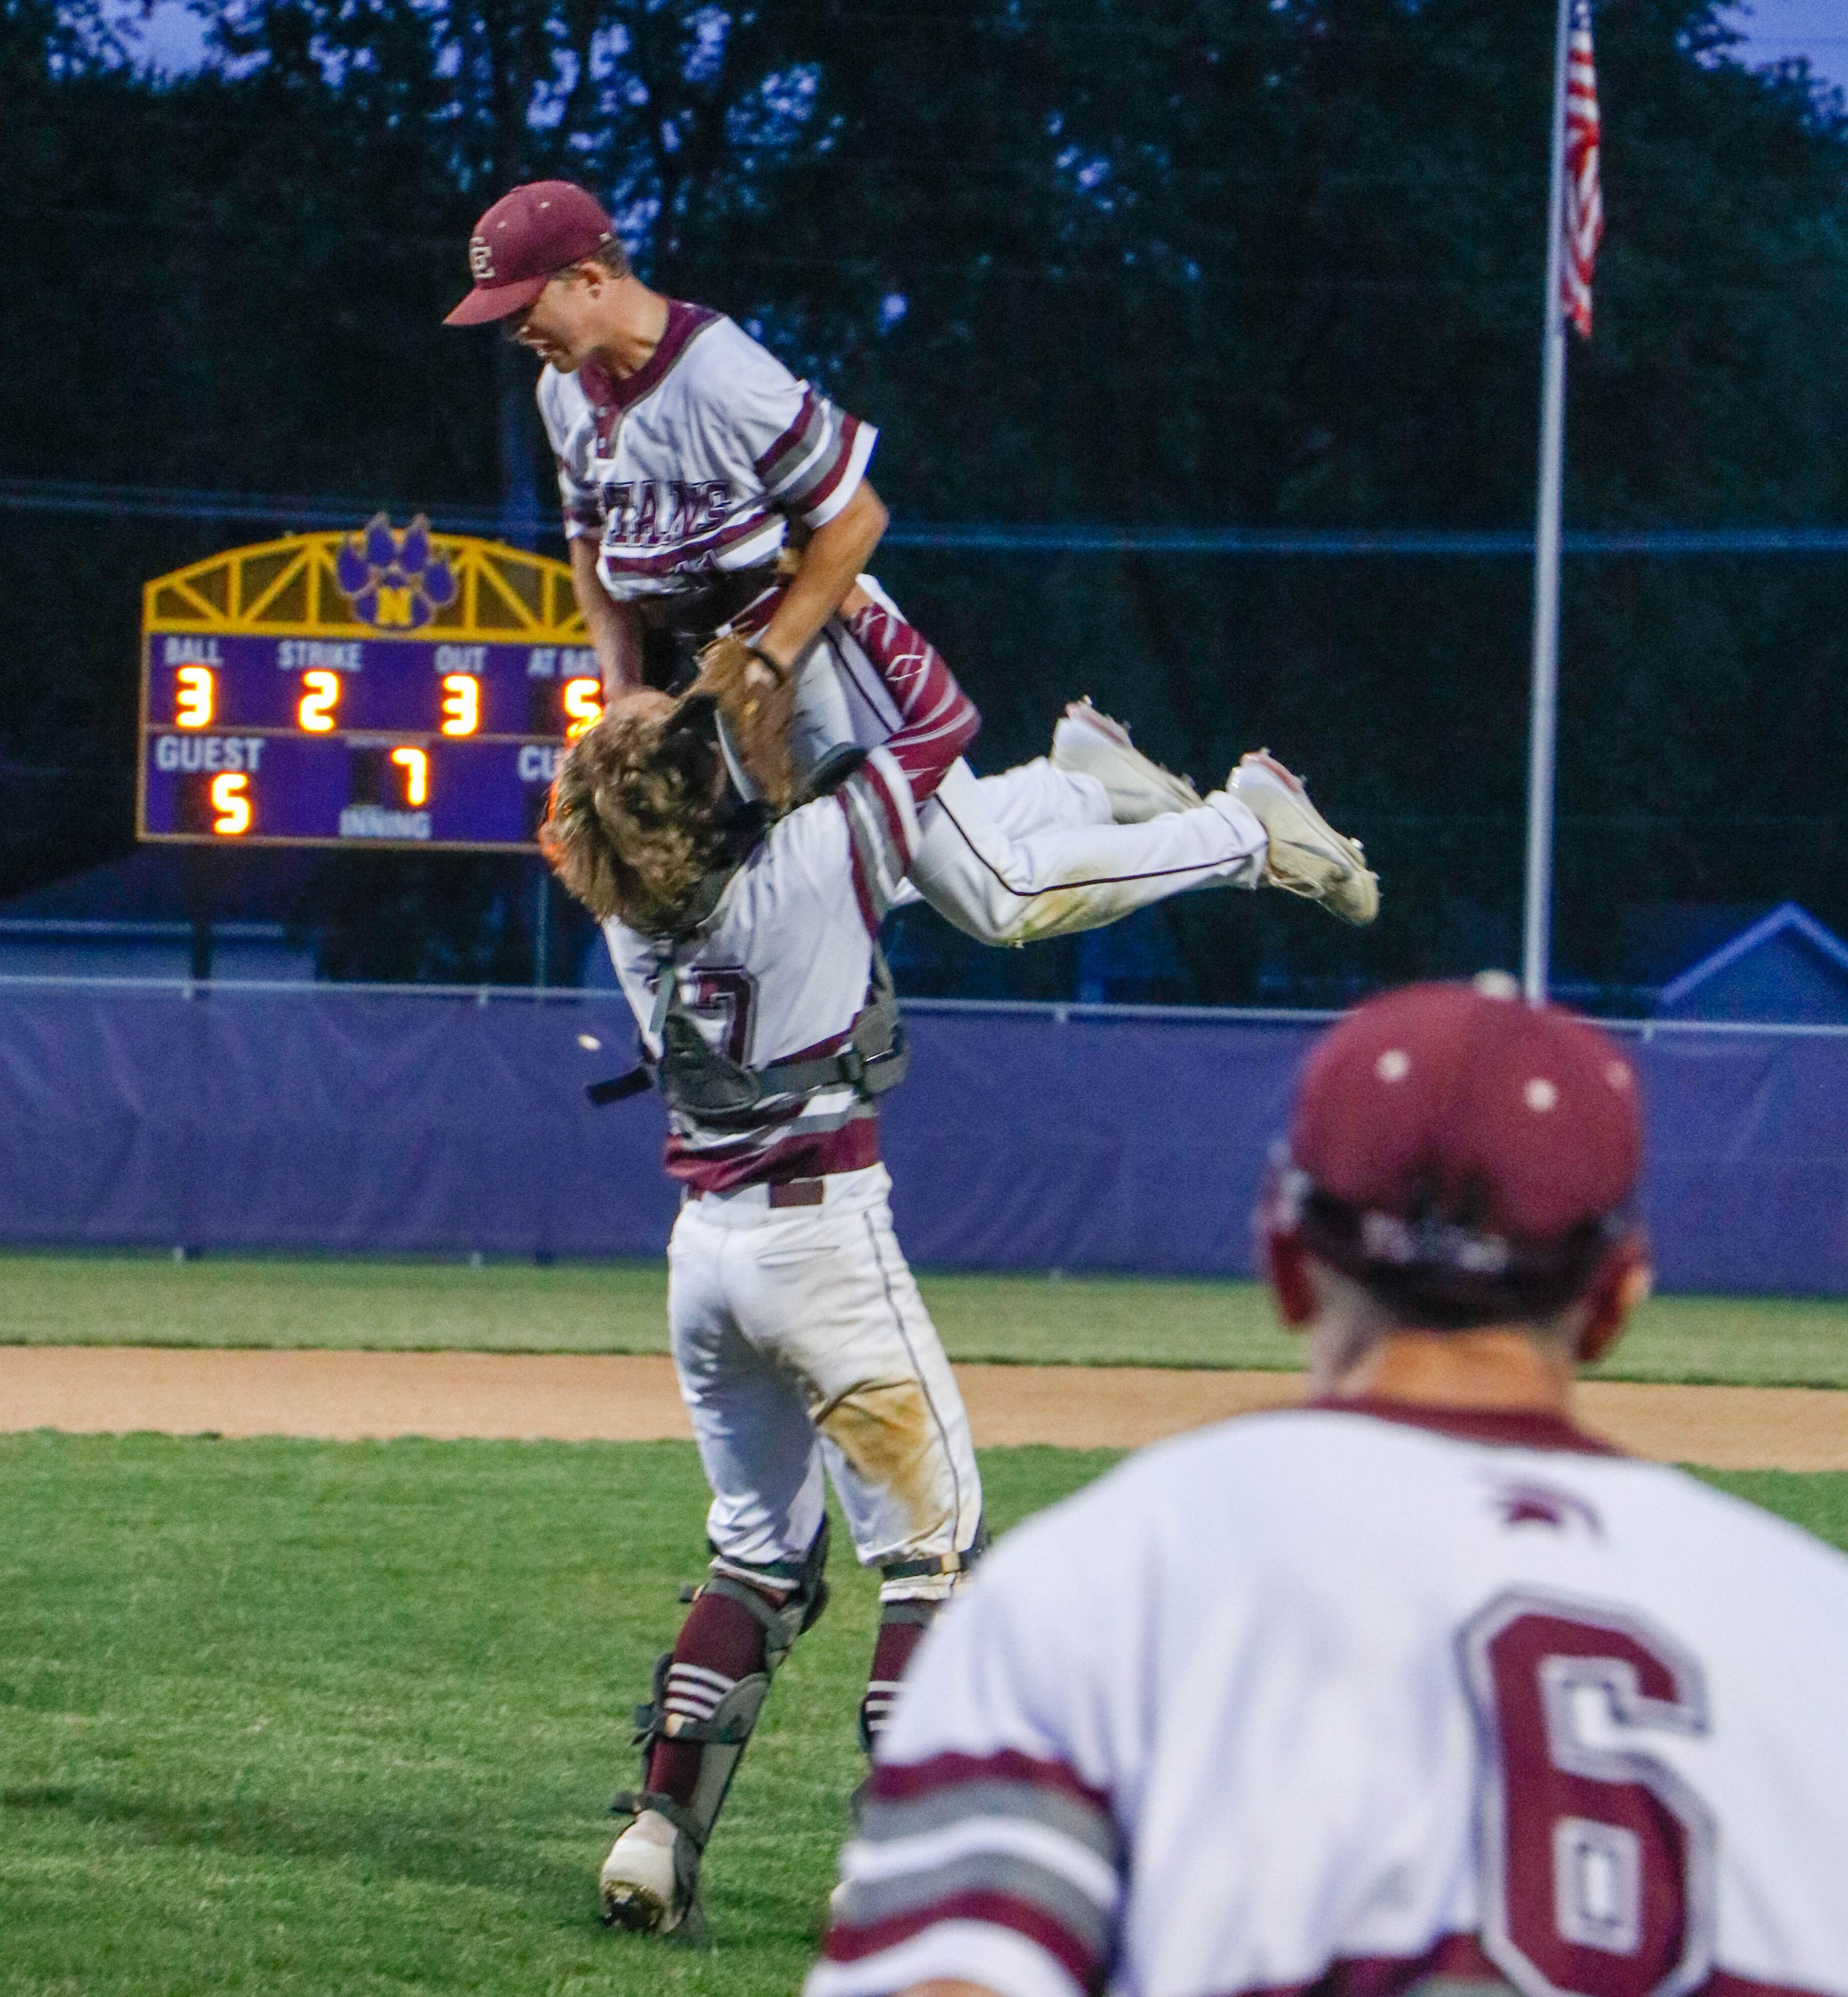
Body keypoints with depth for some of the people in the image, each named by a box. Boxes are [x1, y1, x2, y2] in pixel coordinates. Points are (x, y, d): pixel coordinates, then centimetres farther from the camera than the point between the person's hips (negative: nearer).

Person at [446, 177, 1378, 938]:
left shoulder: (722, 377, -25)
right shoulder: (567, 393, 2)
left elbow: (855, 516, -19)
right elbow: (594, 543, 16)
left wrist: (766, 664, -17)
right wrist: (623, 679, 2)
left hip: (824, 642, -8)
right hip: (706, 661, 8)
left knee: (1003, 900, -13)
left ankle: (1252, 819, 2)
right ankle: (1081, 782, 32)